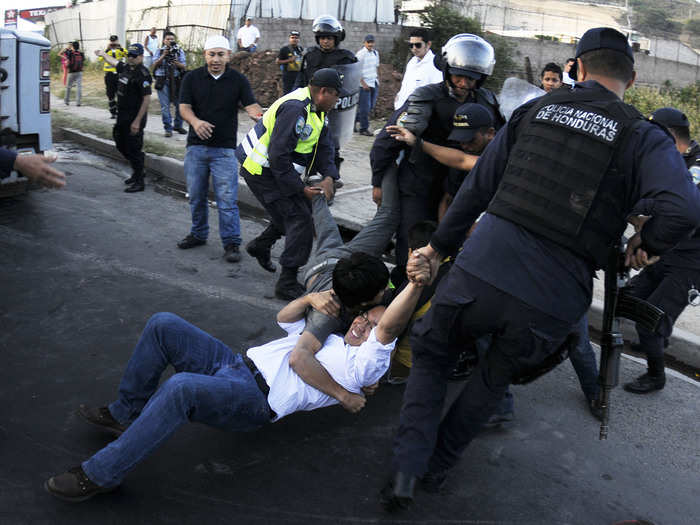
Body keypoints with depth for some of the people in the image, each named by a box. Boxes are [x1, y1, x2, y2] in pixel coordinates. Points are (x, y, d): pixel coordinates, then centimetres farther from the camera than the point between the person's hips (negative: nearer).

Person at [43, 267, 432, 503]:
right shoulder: (323, 332, 29)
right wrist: (311, 298, 11)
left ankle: (101, 475, -22)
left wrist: (417, 282, -29)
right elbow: (284, 317, 32)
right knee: (162, 324, -6)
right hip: (236, 364, 9)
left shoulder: (361, 367, 2)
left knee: (180, 387, -37)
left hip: (255, 400, -9)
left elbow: (389, 328, -15)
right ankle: (126, 414, 7)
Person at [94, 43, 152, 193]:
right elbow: (113, 61, 33)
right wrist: (102, 54, 50)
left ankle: (139, 182, 5)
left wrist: (137, 121, -24)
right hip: (122, 116, 9)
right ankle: (137, 171, 34)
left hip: (134, 118, -9)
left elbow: (146, 99, -22)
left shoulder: (142, 74, -17)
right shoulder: (125, 67, 9)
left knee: (134, 150, -5)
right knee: (120, 144, 18)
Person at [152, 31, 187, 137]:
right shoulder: (159, 51, 7)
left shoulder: (179, 51, 9)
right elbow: (155, 65, -2)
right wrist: (163, 56, -15)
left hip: (176, 80, 1)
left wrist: (177, 63, -19)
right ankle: (168, 128, 1)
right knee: (165, 106, -4)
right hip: (163, 81, -1)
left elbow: (184, 66, 2)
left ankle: (178, 125, 21)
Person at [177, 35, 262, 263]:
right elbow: (184, 107, -3)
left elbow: (251, 105, -10)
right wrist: (195, 122, -26)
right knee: (196, 195, 13)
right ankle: (198, 234, 31)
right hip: (196, 146, 2)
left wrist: (259, 116, -34)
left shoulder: (238, 80, 0)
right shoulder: (192, 78, 3)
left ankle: (231, 243, 3)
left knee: (227, 198, -5)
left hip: (224, 148, -2)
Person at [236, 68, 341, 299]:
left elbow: (324, 146, 9)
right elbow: (279, 155, -29)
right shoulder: (295, 109, -26)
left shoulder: (317, 108, 7)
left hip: (277, 168, 10)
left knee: (300, 209, 18)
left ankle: (261, 245, 37)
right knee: (300, 218, -12)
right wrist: (301, 188, -23)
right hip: (262, 170, -10)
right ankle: (287, 284, -7)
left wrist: (329, 176, -8)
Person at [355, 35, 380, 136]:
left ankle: (355, 119, 29)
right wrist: (363, 83, -17)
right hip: (364, 84, -7)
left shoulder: (375, 53, 11)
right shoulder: (360, 54, -11)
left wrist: (377, 79, 14)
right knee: (365, 107, -3)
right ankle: (364, 129, 6)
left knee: (371, 106, 12)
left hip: (374, 84, 7)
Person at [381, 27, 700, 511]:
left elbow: (477, 188, 13)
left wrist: (440, 246, 24)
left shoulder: (535, 109, 9)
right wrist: (648, 245, 5)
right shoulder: (643, 137, 1)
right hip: (551, 303, 0)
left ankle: (408, 469, 17)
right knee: (493, 380, 27)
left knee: (430, 356, 25)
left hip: (480, 271, 1)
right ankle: (438, 467, 40)